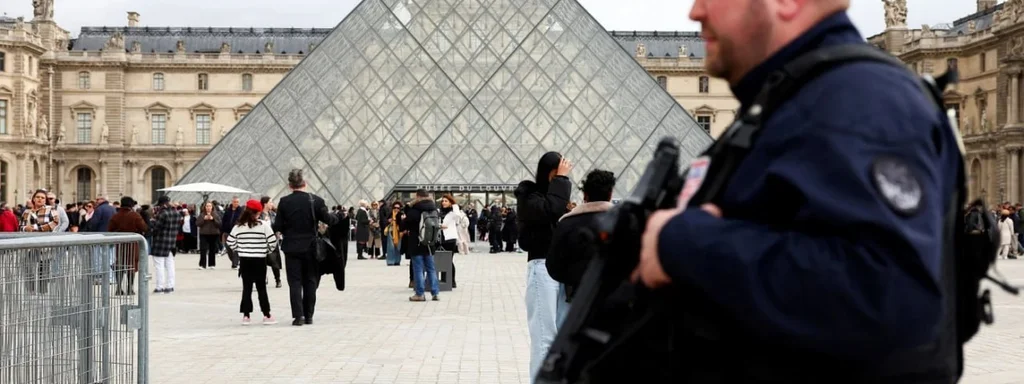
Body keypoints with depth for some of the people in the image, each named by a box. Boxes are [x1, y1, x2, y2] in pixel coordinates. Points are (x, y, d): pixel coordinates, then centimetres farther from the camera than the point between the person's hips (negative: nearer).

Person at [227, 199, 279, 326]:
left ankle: (246, 315, 5)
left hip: (244, 260, 2)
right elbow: (272, 241, -8)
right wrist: (268, 250, 11)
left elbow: (230, 242, 2)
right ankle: (266, 315, 5)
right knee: (261, 288, 4)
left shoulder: (238, 226, 0)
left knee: (246, 288, 7)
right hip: (259, 260, -2)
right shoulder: (263, 225, -8)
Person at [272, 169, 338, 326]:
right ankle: (308, 316, 12)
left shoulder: (284, 202, -7)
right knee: (310, 282, 10)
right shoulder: (316, 200, -7)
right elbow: (328, 220, -4)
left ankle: (298, 316, -5)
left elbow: (278, 226, -6)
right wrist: (337, 218, 16)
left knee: (295, 283, 3)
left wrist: (270, 227, 15)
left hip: (291, 247, -1)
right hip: (310, 247, 1)